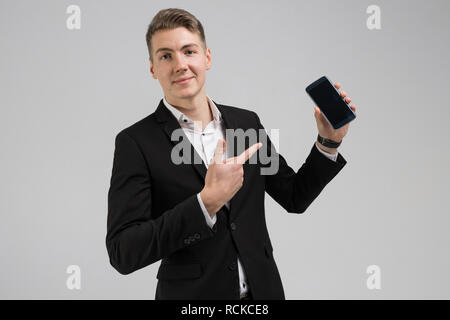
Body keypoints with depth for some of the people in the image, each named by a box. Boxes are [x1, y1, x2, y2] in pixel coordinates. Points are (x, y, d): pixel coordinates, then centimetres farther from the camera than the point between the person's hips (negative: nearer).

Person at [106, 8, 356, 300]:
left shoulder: (248, 122, 2)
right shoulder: (135, 142, -12)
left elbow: (295, 198, 10)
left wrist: (328, 142, -4)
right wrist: (207, 202, -28)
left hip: (263, 290, 4)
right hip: (191, 297, -4)